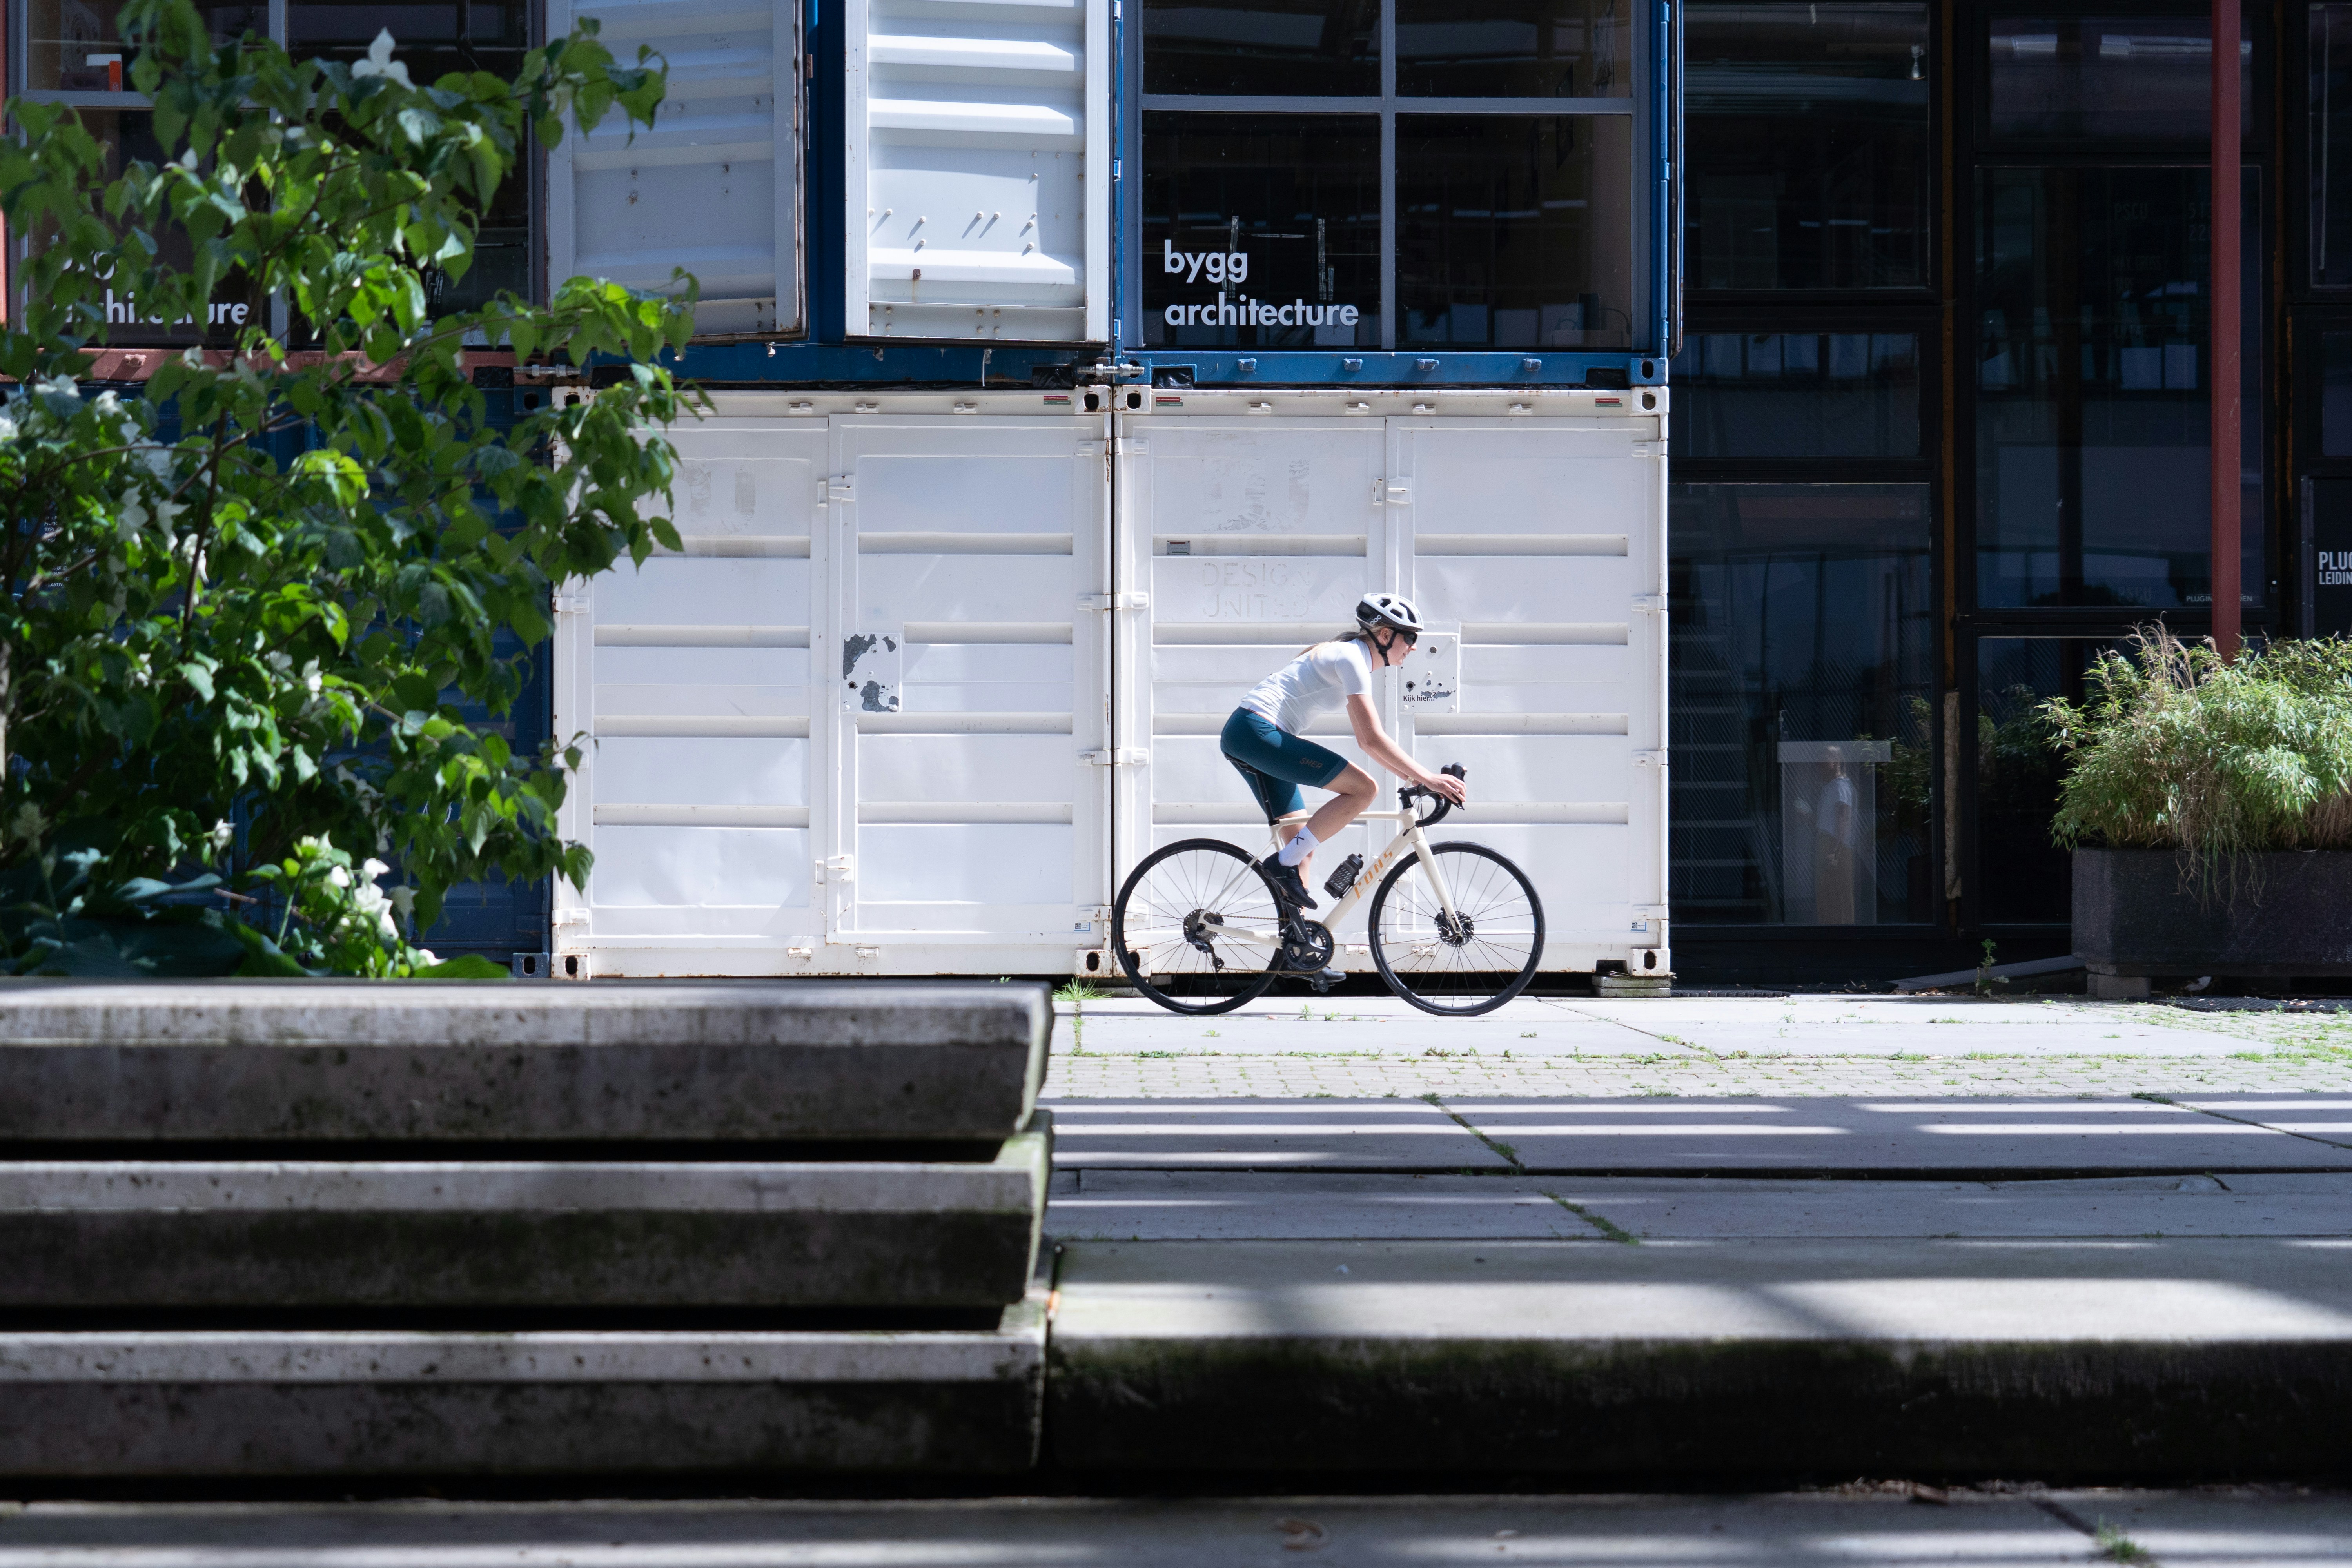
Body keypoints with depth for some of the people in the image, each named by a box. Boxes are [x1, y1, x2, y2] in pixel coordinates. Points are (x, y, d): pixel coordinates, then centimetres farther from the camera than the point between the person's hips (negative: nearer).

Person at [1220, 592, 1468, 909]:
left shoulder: (1351, 656, 20)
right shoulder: (1352, 658, -11)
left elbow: (1367, 742, 23)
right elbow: (1374, 740, -18)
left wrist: (1414, 780, 17)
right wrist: (1428, 779, -16)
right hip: (1257, 731, -10)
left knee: (1302, 849, 10)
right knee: (1363, 788, -16)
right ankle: (1284, 864, -13)